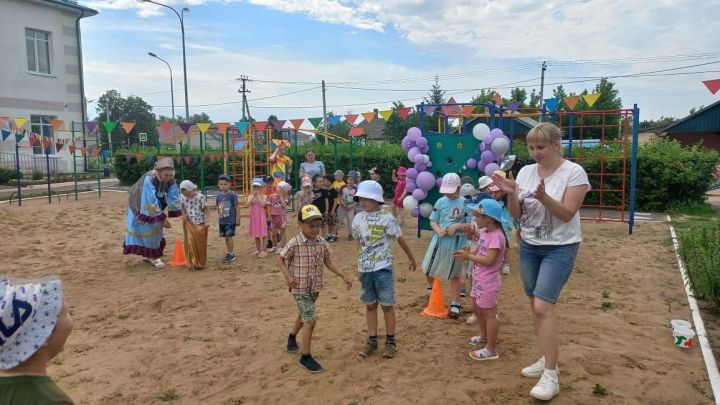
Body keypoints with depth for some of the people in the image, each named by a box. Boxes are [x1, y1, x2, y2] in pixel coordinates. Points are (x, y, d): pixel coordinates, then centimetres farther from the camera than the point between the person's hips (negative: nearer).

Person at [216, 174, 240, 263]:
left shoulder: (232, 194, -9)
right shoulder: (219, 195, 5)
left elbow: (236, 207, -6)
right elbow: (218, 208, 13)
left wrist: (237, 218, -7)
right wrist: (218, 219, 15)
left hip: (231, 220, -5)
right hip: (222, 220, 5)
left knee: (229, 236, -6)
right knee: (225, 237, 12)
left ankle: (231, 254, 4)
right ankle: (229, 253, 24)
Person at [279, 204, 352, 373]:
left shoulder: (322, 243, -4)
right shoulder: (294, 244, -18)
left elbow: (328, 263, 5)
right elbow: (281, 259, -5)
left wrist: (343, 276, -1)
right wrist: (288, 276, -19)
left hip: (315, 287, 6)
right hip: (300, 288, -6)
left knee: (304, 316, 25)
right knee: (310, 320, -12)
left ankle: (292, 337, 53)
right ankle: (305, 357, 3)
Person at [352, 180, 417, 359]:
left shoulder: (387, 218, -12)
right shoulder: (358, 219, 1)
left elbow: (400, 240, -2)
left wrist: (412, 258, 8)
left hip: (383, 268, -4)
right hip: (364, 269, 4)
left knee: (387, 305, 5)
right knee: (370, 305, 12)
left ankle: (390, 341, 18)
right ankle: (372, 340, 23)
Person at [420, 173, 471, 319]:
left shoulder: (465, 203, -8)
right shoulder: (440, 202, 2)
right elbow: (433, 221, 6)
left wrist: (457, 226, -21)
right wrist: (438, 230, -13)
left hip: (457, 242, -3)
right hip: (440, 240, 4)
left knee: (454, 275, 5)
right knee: (428, 270, 10)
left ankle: (455, 305, 16)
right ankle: (431, 288, 43)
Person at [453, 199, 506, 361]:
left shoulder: (496, 236, -25)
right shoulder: (484, 232, 5)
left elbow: (489, 260, -29)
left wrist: (469, 257, -24)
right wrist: (467, 253, -6)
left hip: (488, 282, -10)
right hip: (479, 279, 10)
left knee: (488, 313, -1)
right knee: (477, 309, 25)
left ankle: (491, 350, 10)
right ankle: (484, 336, 46)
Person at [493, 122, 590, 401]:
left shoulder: (574, 172, -12)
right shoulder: (526, 171, 2)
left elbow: (567, 214, -16)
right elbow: (516, 214, 2)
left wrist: (543, 197, -31)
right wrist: (511, 194, -17)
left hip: (560, 249, -6)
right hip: (529, 246, 6)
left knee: (543, 306, -15)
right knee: (536, 306, 11)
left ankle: (551, 376, -7)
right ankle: (546, 360, 27)